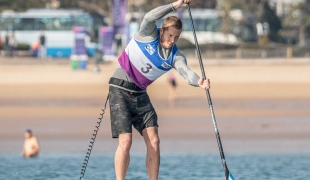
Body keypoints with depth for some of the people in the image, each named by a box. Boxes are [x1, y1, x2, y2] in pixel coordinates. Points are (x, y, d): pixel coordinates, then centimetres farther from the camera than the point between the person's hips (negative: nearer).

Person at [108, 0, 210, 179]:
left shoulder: (176, 56, -1)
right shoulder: (149, 34, -9)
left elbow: (186, 72, -20)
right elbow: (149, 18, -30)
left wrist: (199, 82, -41)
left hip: (140, 94, 5)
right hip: (120, 90, -5)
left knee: (154, 141, -5)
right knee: (126, 141, -14)